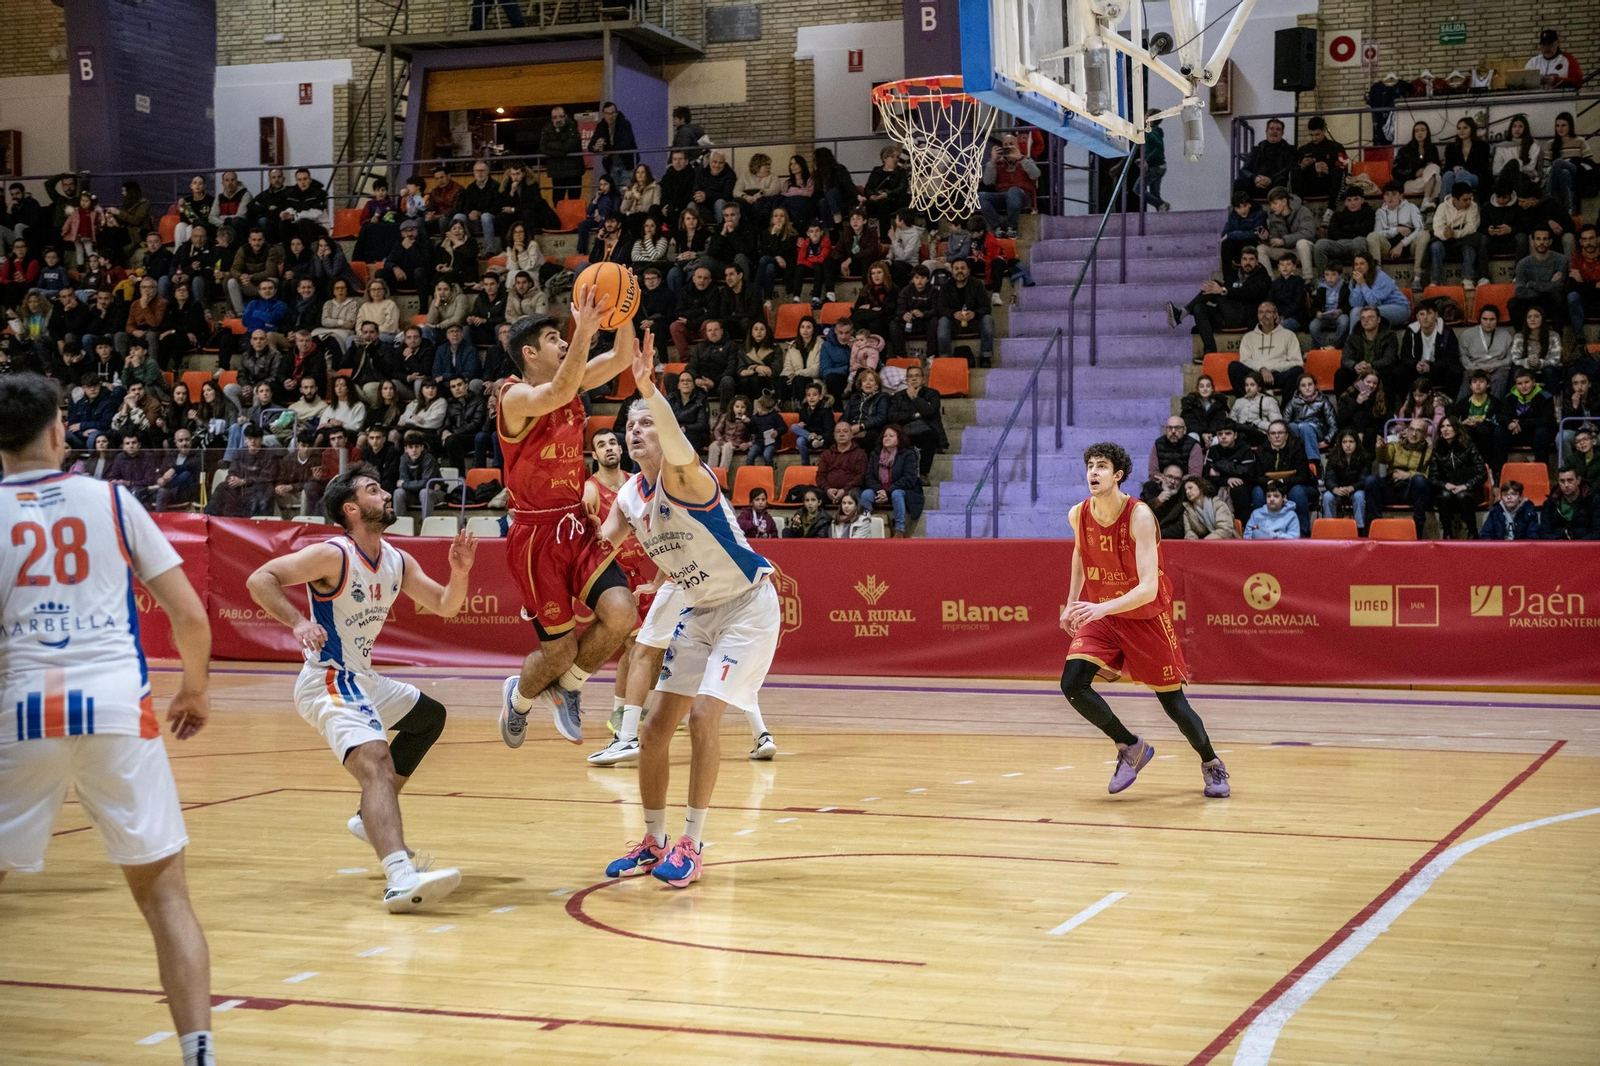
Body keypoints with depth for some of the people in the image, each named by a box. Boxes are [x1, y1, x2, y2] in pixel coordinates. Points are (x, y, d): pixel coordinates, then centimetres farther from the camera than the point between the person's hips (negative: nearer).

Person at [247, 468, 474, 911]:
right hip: (328, 681, -10)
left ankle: (371, 818, 31)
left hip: (361, 680, 10)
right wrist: (298, 622, -33)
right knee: (377, 763, -30)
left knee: (430, 717, 29)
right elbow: (259, 580, -19)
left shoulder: (398, 563, 8)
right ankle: (400, 879, -49)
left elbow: (445, 606, 13)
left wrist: (460, 572, -6)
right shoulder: (334, 555, -15)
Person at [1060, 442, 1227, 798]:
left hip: (1146, 617, -4)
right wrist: (1072, 602, 13)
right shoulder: (1078, 515, -10)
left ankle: (1211, 764, 31)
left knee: (1173, 702, 2)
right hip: (1100, 613, 4)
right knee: (1072, 684, -17)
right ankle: (1131, 747, 5)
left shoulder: (1139, 516, -26)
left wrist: (1102, 607, -47)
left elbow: (1148, 588, -34)